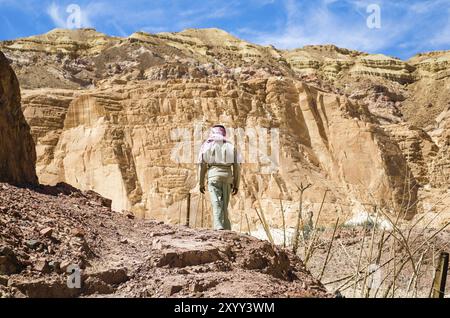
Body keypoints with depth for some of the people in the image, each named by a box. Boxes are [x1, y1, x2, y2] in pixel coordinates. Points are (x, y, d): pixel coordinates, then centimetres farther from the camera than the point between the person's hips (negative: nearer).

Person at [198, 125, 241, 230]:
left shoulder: (207, 145, 9)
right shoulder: (230, 146, 15)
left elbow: (202, 165, 3)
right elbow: (237, 166, 8)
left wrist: (201, 183, 7)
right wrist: (236, 184, 11)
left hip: (214, 174, -3)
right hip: (227, 175, 3)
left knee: (216, 204, -10)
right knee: (224, 205, 12)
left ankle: (218, 227, -26)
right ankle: (227, 229, 11)